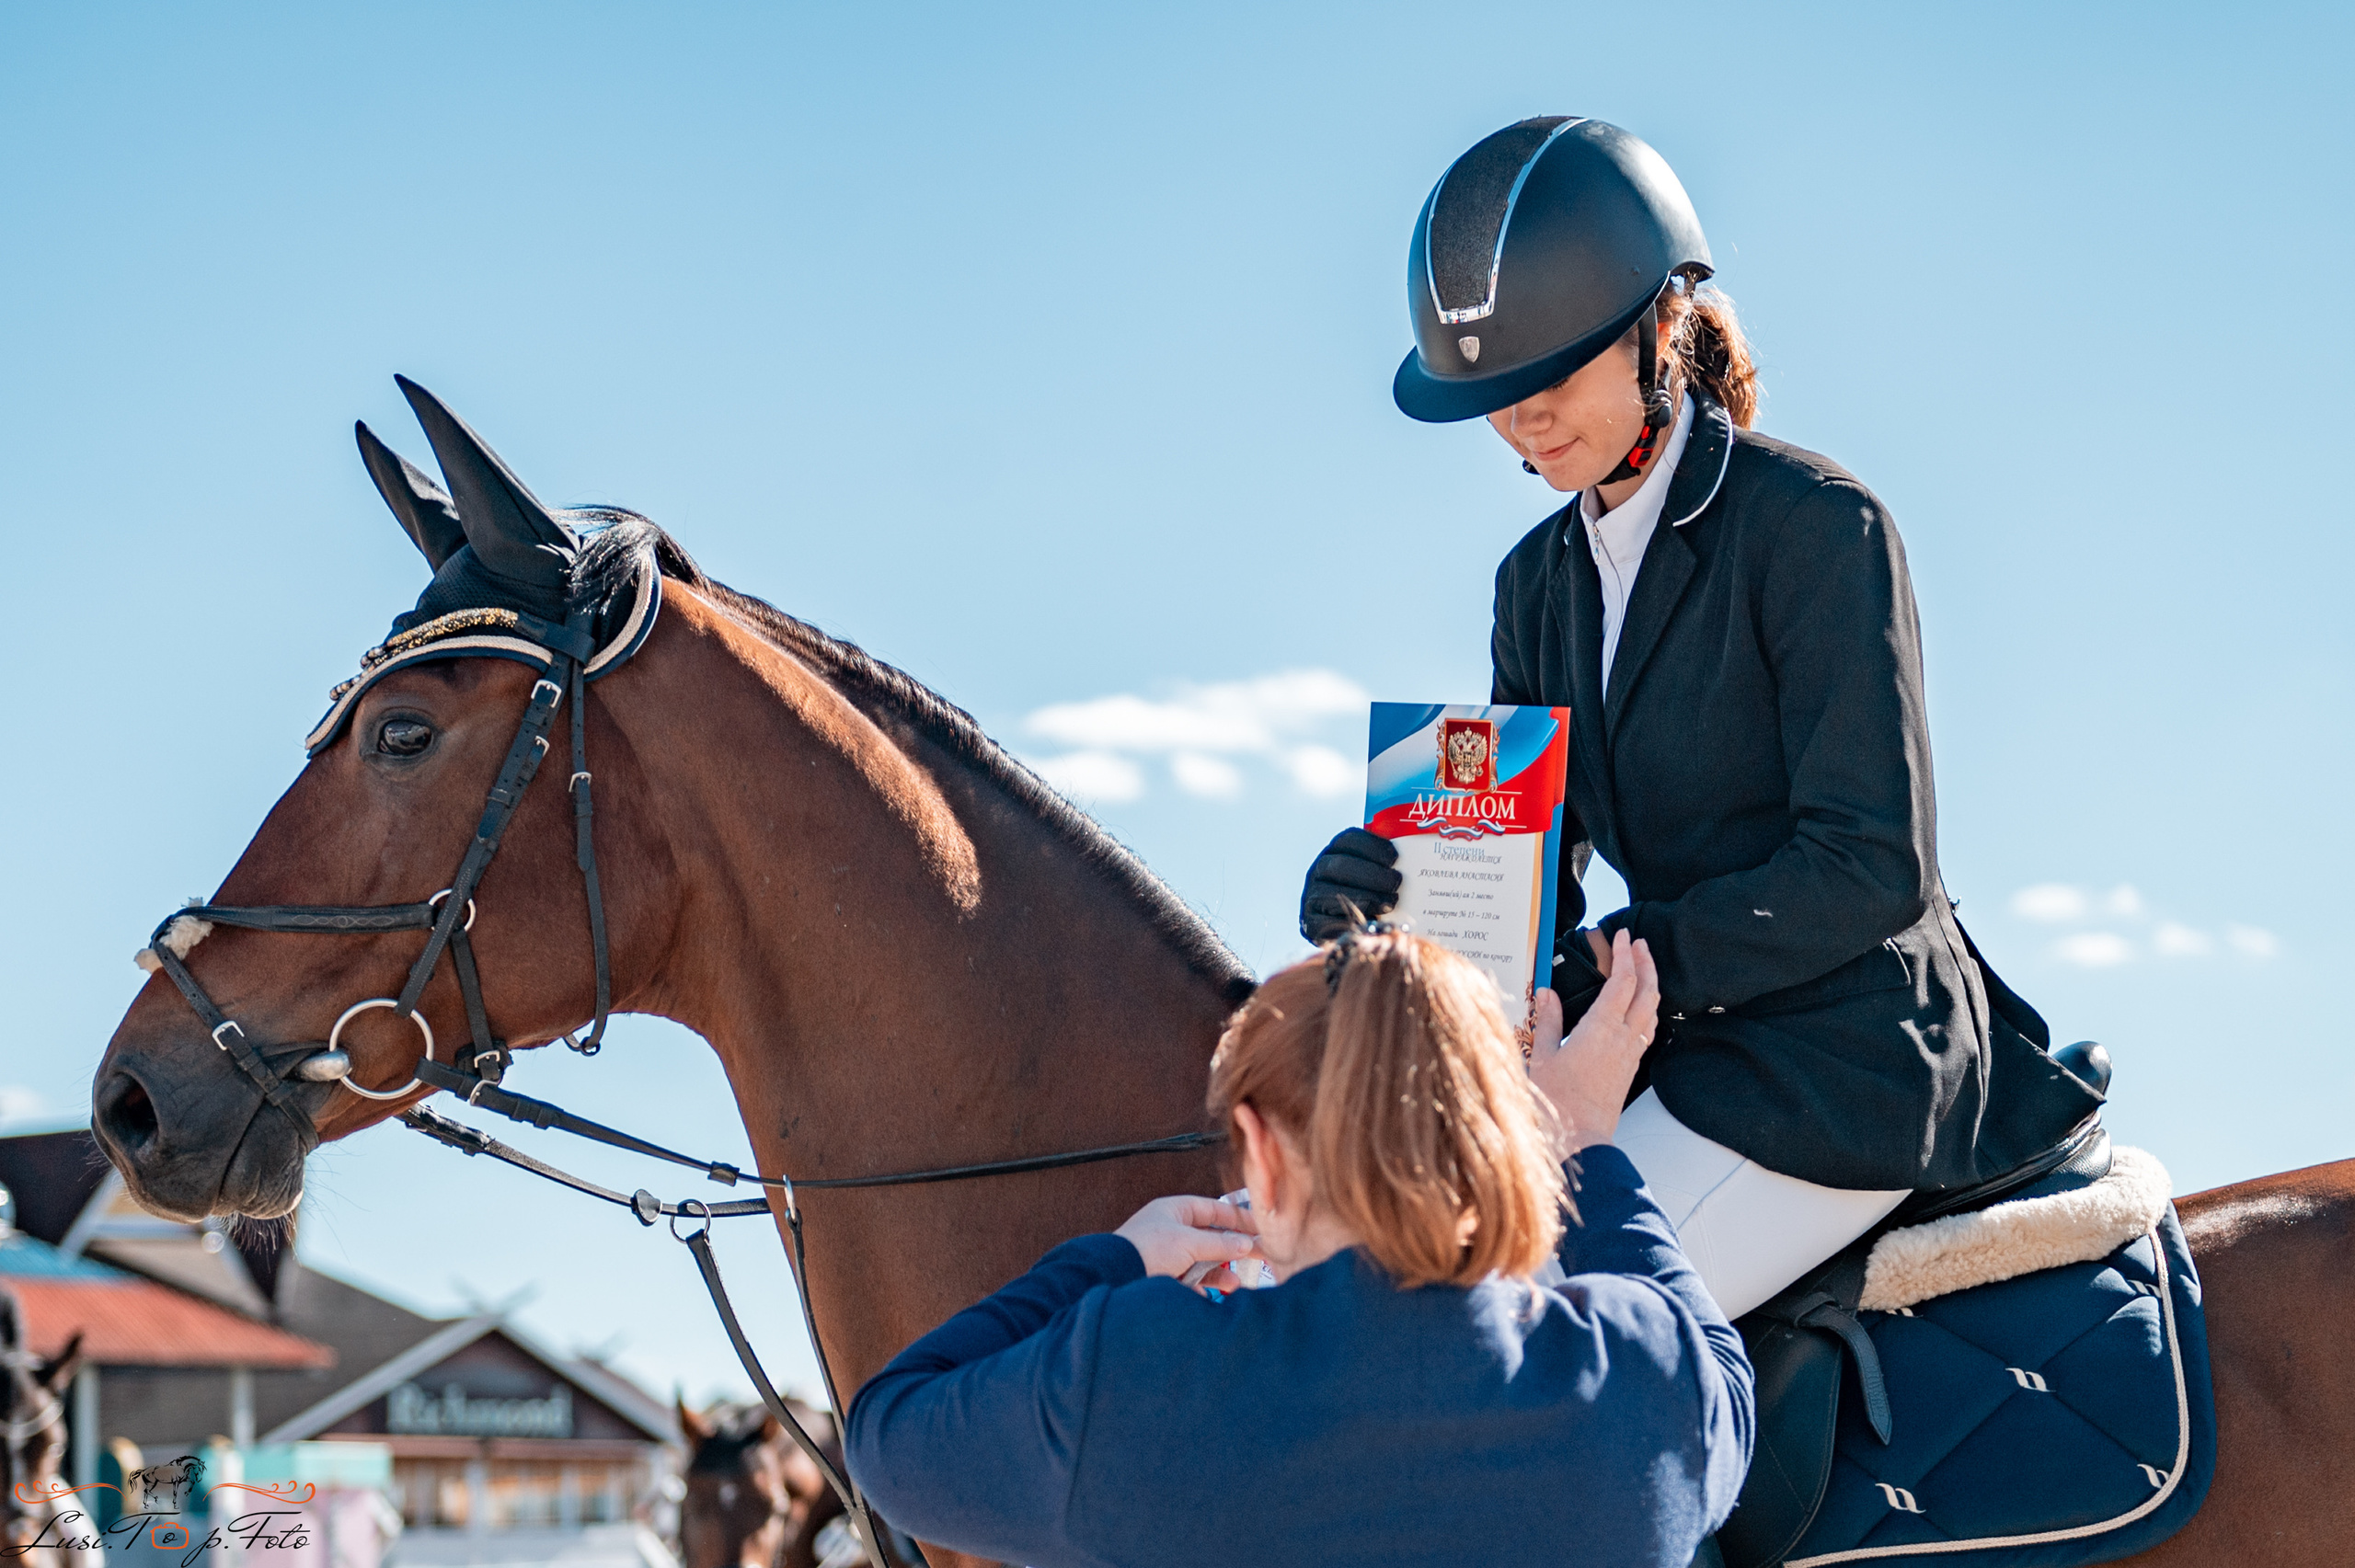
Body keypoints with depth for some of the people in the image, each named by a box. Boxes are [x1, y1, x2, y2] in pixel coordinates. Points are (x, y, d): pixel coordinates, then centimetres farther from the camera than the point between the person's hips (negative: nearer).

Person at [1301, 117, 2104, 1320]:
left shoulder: (1820, 528, -12)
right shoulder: (1539, 580, 11)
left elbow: (1872, 866, -17)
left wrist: (1608, 964, -22)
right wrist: (1387, 890, -16)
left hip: (1845, 1070, -8)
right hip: (1686, 1048, 8)